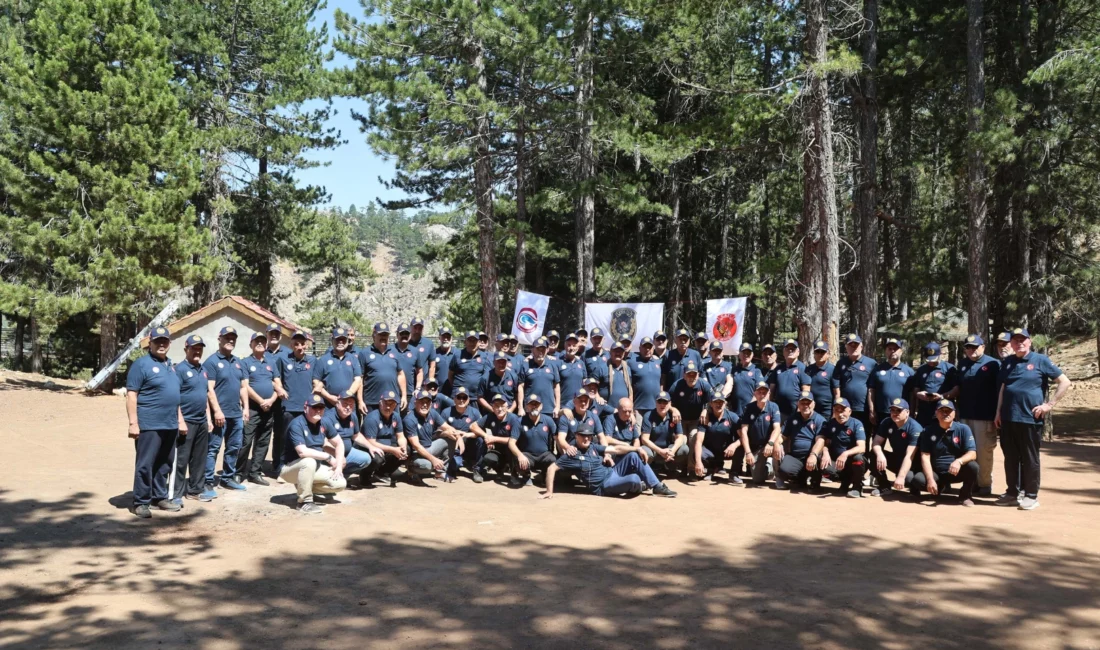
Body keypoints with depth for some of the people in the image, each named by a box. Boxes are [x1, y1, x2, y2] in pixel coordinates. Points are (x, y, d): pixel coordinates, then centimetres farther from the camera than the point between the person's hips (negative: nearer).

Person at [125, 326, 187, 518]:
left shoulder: (170, 365, 16)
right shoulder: (141, 364, -8)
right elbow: (131, 395, -12)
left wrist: (180, 420, 20)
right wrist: (133, 423, -18)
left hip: (170, 425, 8)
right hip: (149, 425, -8)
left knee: (165, 465, 14)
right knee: (145, 464, -2)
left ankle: (160, 497, 24)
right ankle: (140, 502, 5)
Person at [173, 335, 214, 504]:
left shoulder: (202, 370, 14)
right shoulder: (180, 369, -10)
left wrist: (209, 418, 16)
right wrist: (180, 420, -19)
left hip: (202, 421, 8)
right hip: (186, 421, -8)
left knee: (199, 458, 14)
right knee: (181, 459, -4)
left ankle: (196, 489, 24)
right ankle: (176, 493, 2)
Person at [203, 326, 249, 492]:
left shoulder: (238, 362, 15)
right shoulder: (211, 361, -7)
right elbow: (209, 389, -13)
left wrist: (245, 408, 10)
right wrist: (217, 410, -18)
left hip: (237, 414, 7)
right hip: (220, 413, -7)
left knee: (234, 448, 13)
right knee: (213, 448, -3)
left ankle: (227, 478, 23)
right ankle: (208, 481, 1)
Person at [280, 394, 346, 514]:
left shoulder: (323, 423, -1)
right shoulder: (297, 424, -22)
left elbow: (339, 443, 9)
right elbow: (302, 452, -33)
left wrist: (339, 466, -4)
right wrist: (328, 457, -25)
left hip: (315, 468, 7)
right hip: (290, 468, -7)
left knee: (340, 483, -9)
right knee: (309, 462, -39)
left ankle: (303, 488, 10)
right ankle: (304, 501, -23)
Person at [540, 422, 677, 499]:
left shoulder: (593, 448, 9)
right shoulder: (572, 455, -9)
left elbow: (616, 449, 9)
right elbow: (551, 468, -12)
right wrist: (549, 491, -20)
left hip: (612, 472, 7)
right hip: (603, 485, -7)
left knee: (633, 456, -9)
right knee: (634, 479, -30)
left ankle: (657, 487, -5)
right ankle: (640, 486, 11)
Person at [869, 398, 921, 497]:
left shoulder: (915, 428, -23)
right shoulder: (886, 422, -6)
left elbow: (909, 456, -31)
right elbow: (877, 442, -11)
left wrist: (901, 477, -40)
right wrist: (880, 454, -35)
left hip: (913, 463, -5)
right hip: (896, 458, 5)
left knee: (908, 478, -36)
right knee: (875, 456, -21)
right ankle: (884, 487, -4)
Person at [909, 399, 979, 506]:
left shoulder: (963, 429, -4)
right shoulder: (928, 431, -2)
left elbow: (972, 453, -13)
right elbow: (925, 456, -7)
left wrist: (959, 461, -36)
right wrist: (930, 480, -21)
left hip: (957, 472, 0)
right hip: (936, 473, 1)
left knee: (972, 466, -32)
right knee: (917, 480, -29)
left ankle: (965, 495, -3)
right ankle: (939, 488, 7)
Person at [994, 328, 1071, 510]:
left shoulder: (1041, 360, -2)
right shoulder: (1007, 363, 13)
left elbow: (1064, 382, -3)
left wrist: (1049, 404, -7)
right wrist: (998, 412, 12)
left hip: (1030, 419, -5)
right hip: (1008, 418, 5)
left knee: (1030, 459, 2)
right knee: (1011, 458, 10)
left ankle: (1031, 496, 11)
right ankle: (1012, 493, 20)